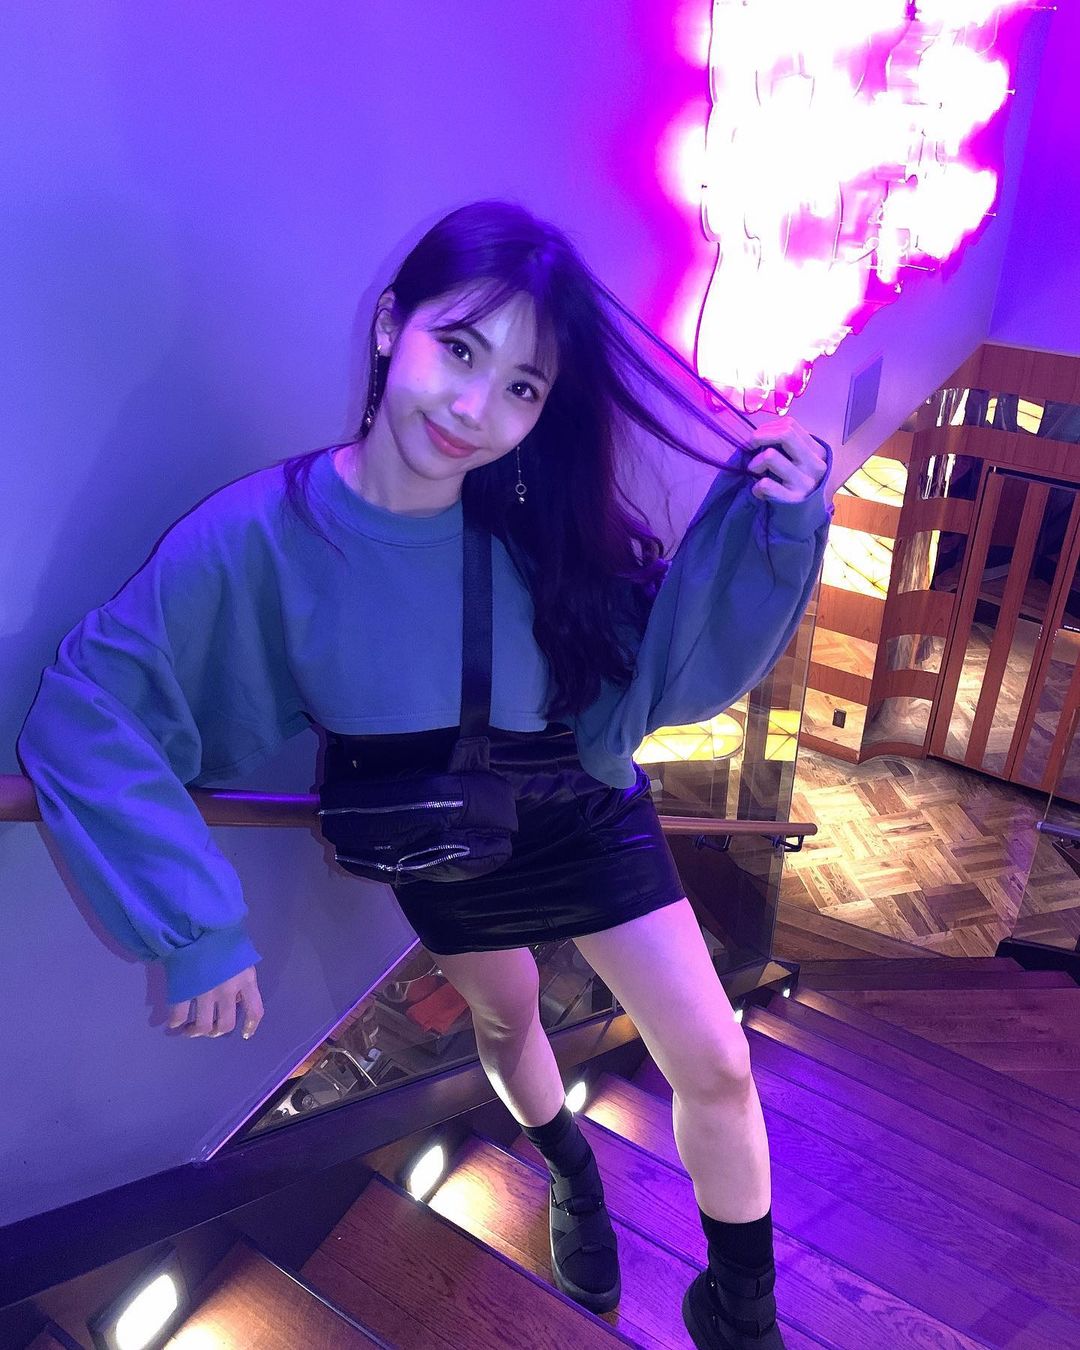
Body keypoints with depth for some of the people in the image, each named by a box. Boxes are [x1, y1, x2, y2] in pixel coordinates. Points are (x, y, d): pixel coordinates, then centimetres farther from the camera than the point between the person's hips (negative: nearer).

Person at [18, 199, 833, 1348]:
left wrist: (772, 521, -33)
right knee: (505, 1021, 28)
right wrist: (196, 925, -27)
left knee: (714, 1067, 4)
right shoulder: (261, 534, -29)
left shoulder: (541, 521, -25)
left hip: (586, 818, 1)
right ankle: (571, 1171, 63)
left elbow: (666, 670, -17)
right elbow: (85, 712, -24)